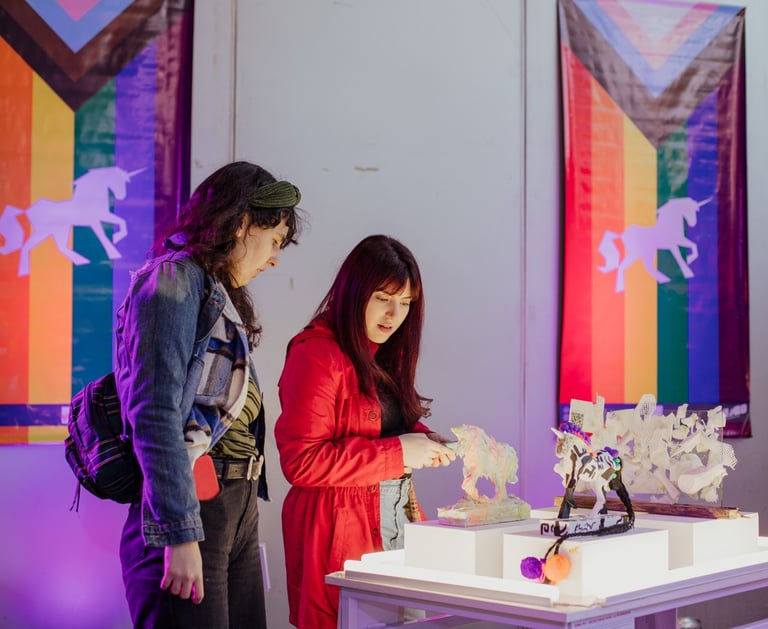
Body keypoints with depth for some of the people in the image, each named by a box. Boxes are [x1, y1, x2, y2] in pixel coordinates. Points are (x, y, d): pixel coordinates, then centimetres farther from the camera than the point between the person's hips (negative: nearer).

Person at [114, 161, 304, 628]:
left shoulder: (222, 296, 20)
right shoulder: (174, 281, -8)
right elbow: (156, 418, -17)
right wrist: (180, 536, -20)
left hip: (240, 508, 9)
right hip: (190, 511, -9)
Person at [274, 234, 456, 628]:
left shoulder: (384, 355, 14)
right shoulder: (317, 355, -13)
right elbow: (301, 463, -19)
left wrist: (424, 441, 1)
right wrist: (398, 452, -17)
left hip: (394, 523, 8)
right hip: (341, 532, -8)